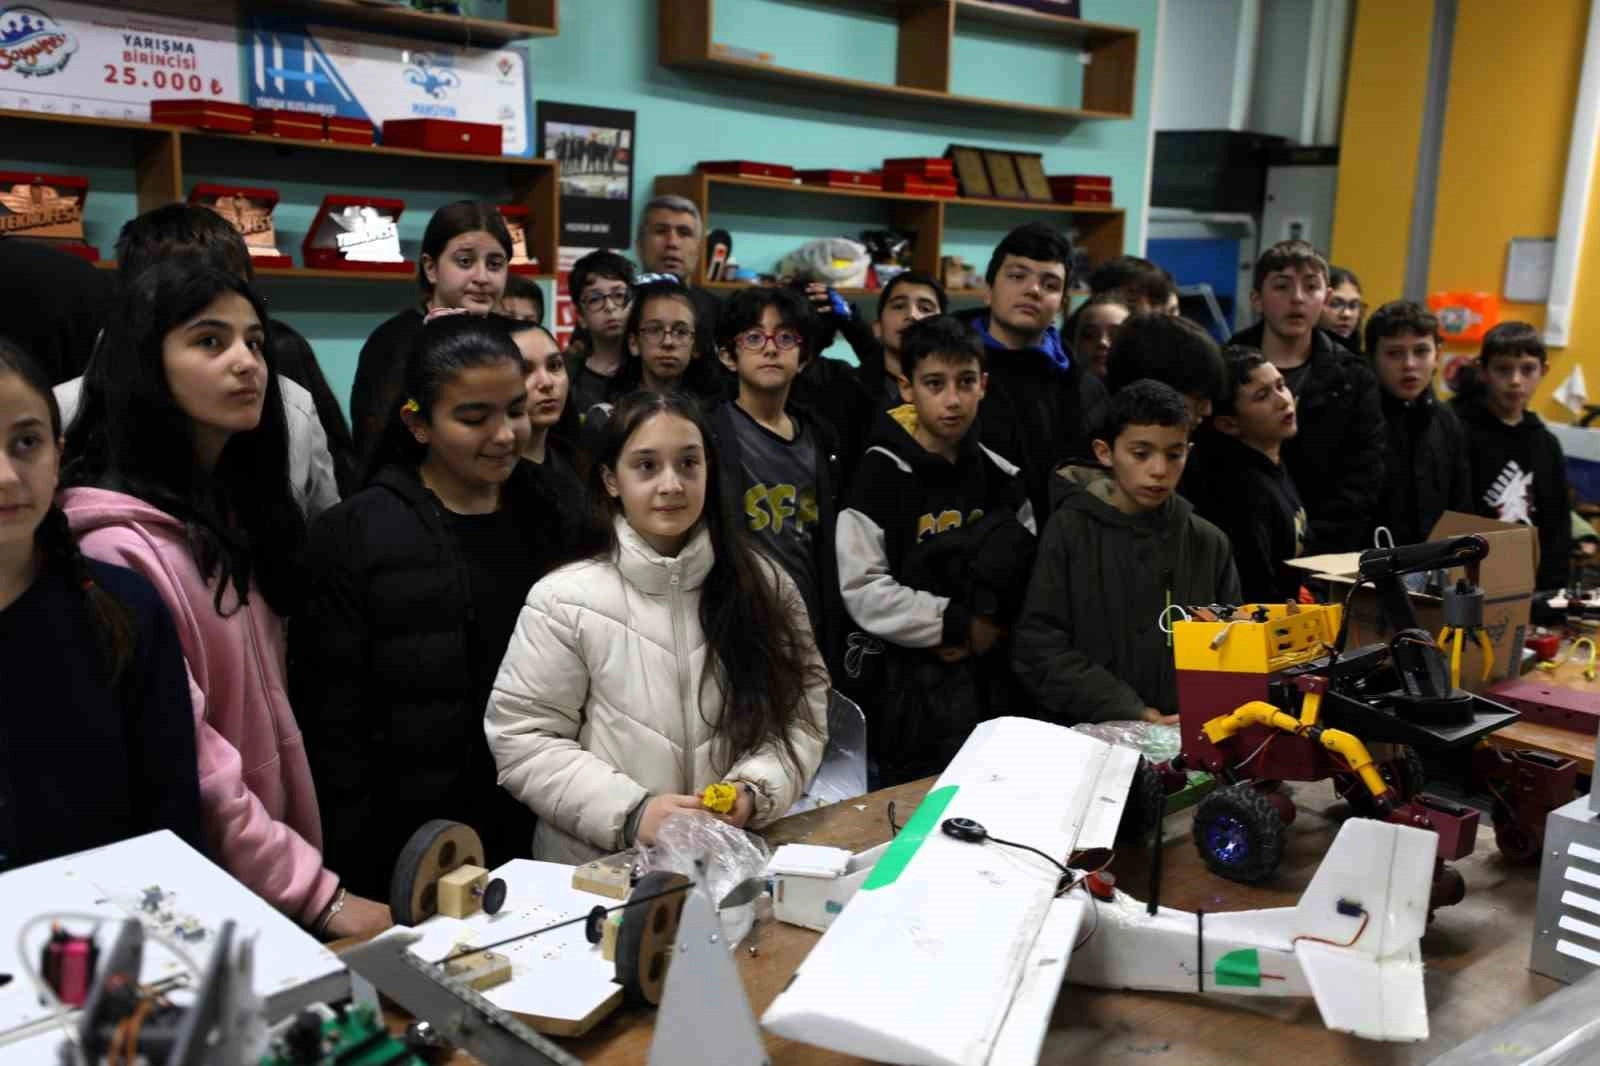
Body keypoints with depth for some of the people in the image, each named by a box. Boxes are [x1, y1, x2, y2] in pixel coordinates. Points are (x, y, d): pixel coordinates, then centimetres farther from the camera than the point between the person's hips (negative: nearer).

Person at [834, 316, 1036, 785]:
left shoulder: (1002, 479, 7)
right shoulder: (881, 473, -9)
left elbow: (1027, 578, 9)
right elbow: (864, 592, -15)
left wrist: (991, 630, -9)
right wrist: (959, 624, -12)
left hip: (989, 682, 5)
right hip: (907, 688, -5)